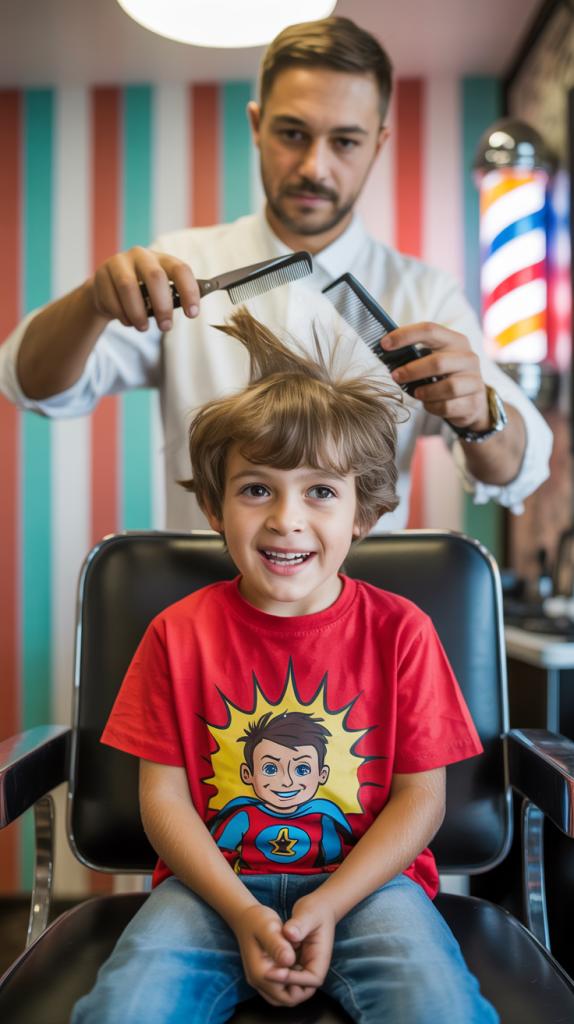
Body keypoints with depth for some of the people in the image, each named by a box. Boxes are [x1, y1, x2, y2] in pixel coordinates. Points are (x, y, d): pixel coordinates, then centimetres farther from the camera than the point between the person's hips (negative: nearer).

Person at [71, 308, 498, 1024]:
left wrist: (327, 906, -14)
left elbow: (420, 796, -2)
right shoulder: (180, 633, -2)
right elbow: (163, 794, -2)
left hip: (363, 878, 0)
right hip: (216, 880, 1)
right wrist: (243, 914, -14)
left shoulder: (398, 631, -4)